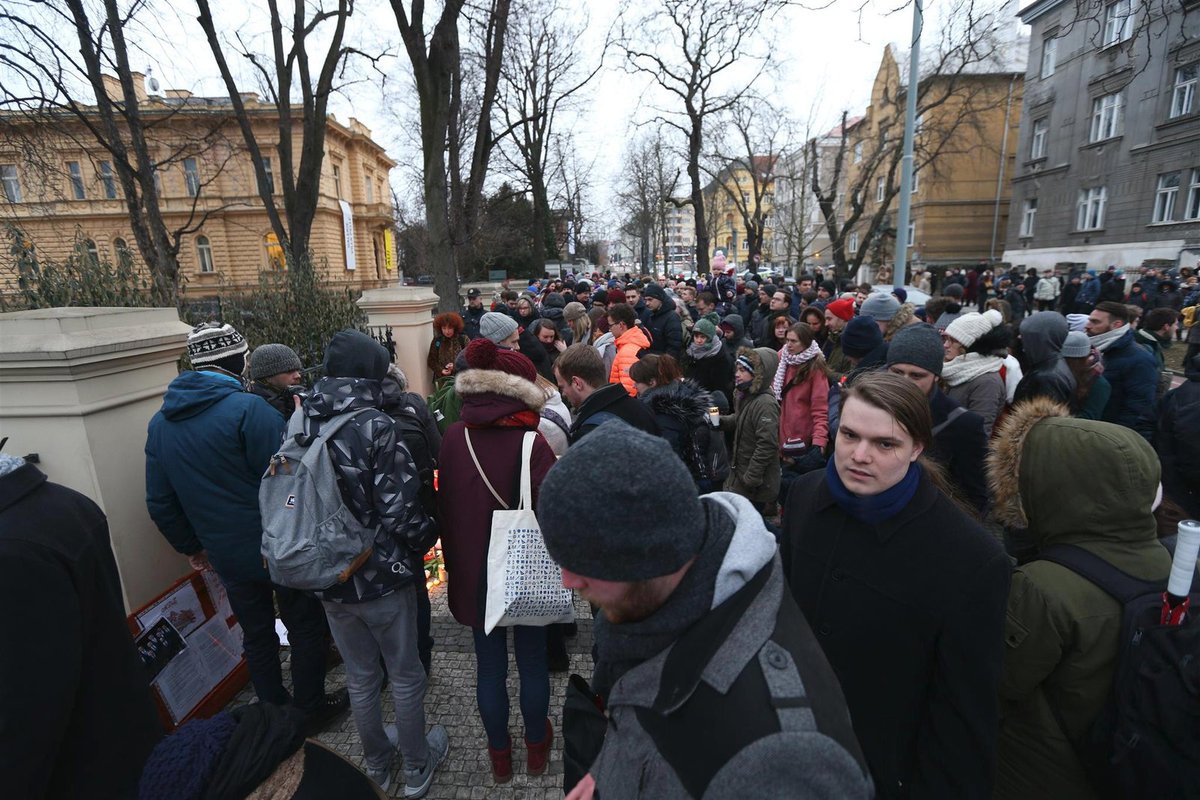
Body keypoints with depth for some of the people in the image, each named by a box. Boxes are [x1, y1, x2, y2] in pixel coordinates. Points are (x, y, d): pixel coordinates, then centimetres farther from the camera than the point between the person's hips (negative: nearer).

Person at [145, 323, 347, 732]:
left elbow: (160, 503, 10)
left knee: (256, 634, 21)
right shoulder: (248, 408, -20)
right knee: (305, 626, 12)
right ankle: (310, 709, 26)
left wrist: (191, 546, 20)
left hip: (226, 555, 6)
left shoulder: (160, 423, 4)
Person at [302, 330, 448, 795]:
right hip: (382, 576, -5)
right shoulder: (374, 426, -21)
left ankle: (377, 764, 43)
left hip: (329, 579, 6)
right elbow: (400, 510, -23)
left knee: (360, 676, 23)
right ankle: (417, 769, 35)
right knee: (406, 675, 16)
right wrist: (427, 537, -3)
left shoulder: (298, 426, -2)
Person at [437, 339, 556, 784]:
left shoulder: (454, 437, -8)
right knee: (532, 661, 18)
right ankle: (536, 747, 39)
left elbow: (445, 503, 1)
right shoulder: (530, 442, -23)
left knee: (489, 665, 20)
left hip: (473, 571, 4)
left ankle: (499, 755, 39)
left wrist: (455, 560, 13)